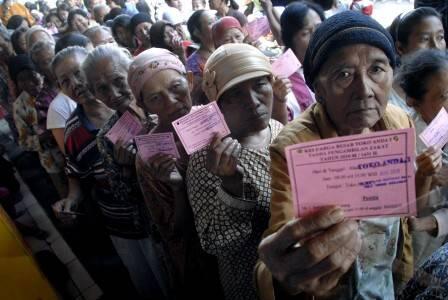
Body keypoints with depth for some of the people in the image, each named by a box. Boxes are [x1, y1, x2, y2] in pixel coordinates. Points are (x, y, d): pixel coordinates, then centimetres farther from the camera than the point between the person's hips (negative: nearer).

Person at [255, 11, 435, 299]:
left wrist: (421, 175, -13)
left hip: (394, 274, 5)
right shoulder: (292, 148, -30)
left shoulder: (400, 122, -10)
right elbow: (284, 248, -36)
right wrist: (285, 277, -56)